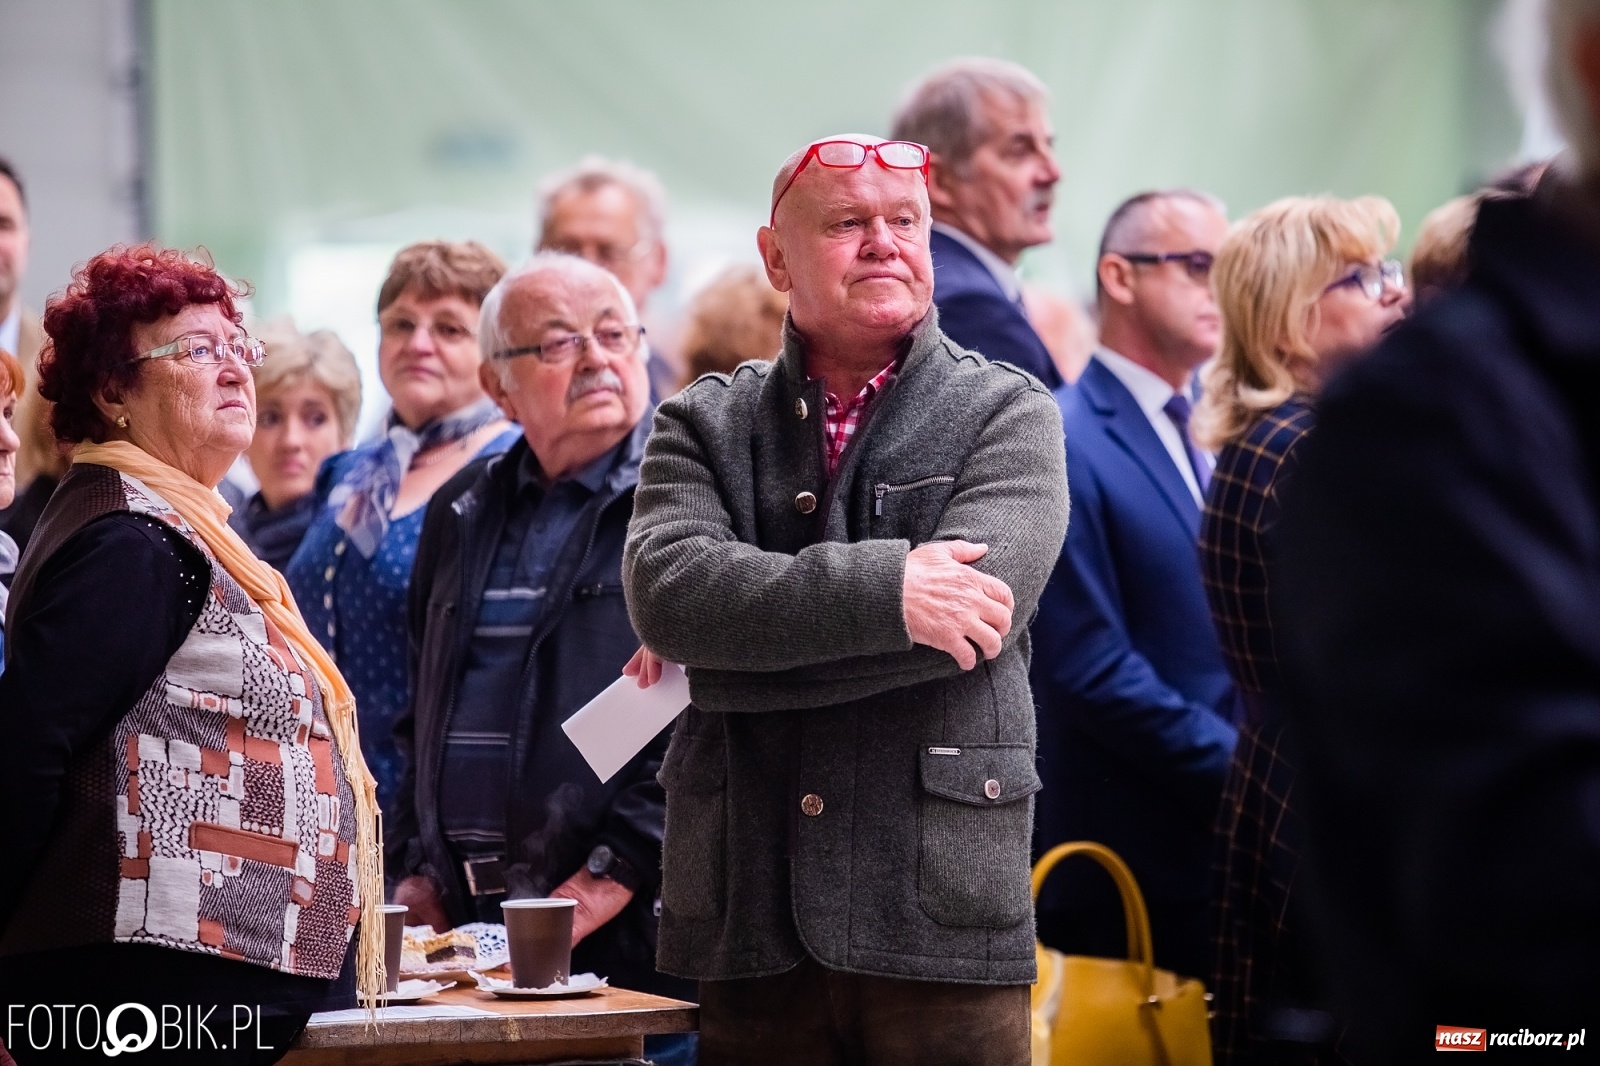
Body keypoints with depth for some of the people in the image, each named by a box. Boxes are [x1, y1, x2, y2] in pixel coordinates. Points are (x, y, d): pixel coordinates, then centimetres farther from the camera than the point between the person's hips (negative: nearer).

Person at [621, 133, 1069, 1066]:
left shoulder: (1008, 415, 5)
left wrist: (722, 656, -8)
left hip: (943, 913, -2)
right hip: (749, 918, 2)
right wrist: (879, 587, -19)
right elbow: (667, 590, -8)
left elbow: (981, 595, -12)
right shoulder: (704, 427, 11)